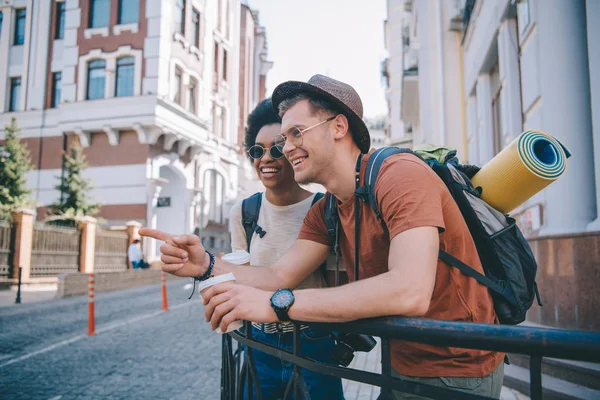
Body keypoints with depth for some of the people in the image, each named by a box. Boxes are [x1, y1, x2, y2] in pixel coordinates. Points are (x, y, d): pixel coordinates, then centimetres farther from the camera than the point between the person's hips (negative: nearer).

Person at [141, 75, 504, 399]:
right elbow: (280, 276, -1)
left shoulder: (400, 174, -23)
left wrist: (276, 304, -36)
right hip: (404, 365, 7)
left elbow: (410, 292, -36)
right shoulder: (325, 212, 3)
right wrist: (206, 265, -18)